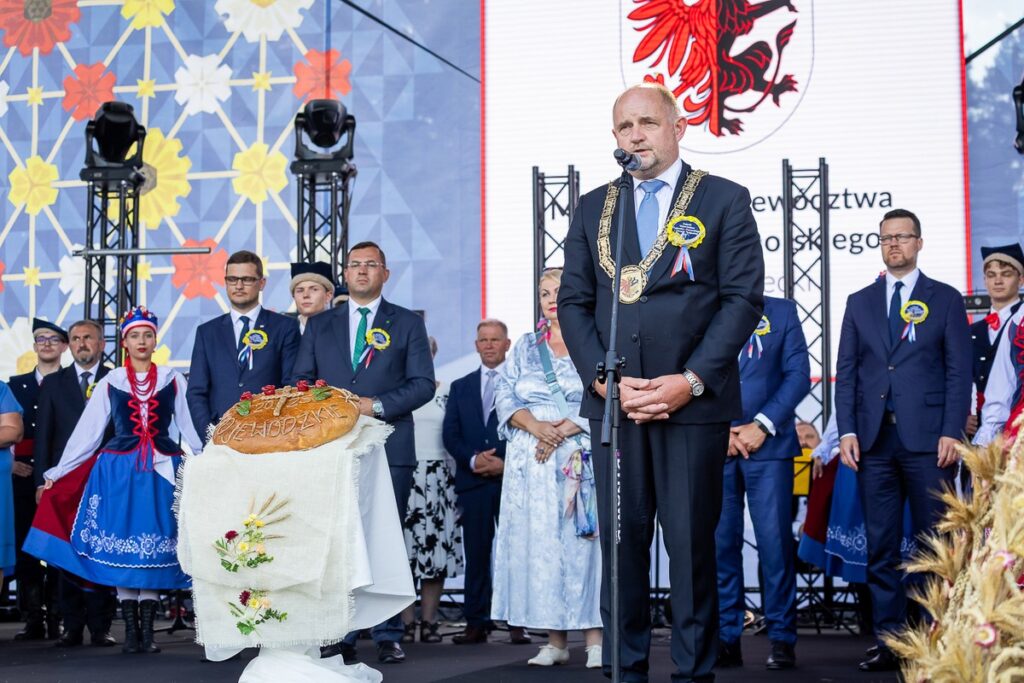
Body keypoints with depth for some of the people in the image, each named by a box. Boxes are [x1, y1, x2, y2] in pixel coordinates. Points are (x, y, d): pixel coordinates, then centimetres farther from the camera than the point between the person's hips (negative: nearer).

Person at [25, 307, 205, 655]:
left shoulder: (173, 380, 6)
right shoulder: (110, 383, 6)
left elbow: (190, 428, 7)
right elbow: (86, 432, 7)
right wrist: (57, 472, 5)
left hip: (162, 471, 0)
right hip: (118, 471, 0)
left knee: (155, 548, 0)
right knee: (121, 549, 0)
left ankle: (148, 631, 6)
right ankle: (131, 631, 7)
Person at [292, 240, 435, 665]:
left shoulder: (408, 324, 9)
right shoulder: (319, 326, 16)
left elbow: (423, 384, 1)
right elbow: (301, 382, 13)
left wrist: (377, 405, -11)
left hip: (389, 449, -2)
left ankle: (388, 637, 5)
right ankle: (340, 637, 6)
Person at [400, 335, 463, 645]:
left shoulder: (445, 393, 10)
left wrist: (455, 478, 6)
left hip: (438, 478, 1)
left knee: (437, 547, -2)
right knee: (403, 548, -5)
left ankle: (429, 621, 4)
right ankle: (407, 622, -1)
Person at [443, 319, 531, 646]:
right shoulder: (460, 387, 16)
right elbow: (450, 435, 9)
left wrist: (507, 464, -12)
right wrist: (472, 460, -9)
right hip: (473, 482, 3)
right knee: (476, 554, 3)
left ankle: (517, 623, 2)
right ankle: (476, 624, 5)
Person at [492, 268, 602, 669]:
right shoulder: (525, 347, 16)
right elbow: (505, 395, 7)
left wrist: (566, 429, -16)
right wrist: (534, 425, -11)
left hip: (582, 458, -3)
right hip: (531, 460, 3)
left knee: (583, 540, -8)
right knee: (538, 542, -1)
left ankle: (594, 638, -4)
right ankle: (554, 640, 4)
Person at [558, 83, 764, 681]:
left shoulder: (725, 200, 4)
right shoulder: (592, 208, 14)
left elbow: (744, 298, -3)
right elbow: (574, 302, 10)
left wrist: (691, 380, -12)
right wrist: (604, 379, -5)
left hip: (695, 401, -3)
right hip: (614, 400, 3)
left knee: (692, 544, 0)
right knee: (621, 542, 5)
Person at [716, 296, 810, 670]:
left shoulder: (783, 312, 11)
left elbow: (798, 375, 3)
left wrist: (762, 424, -7)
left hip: (768, 444, -1)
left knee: (775, 540, -5)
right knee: (720, 541, -2)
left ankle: (782, 637, 2)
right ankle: (726, 638, 4)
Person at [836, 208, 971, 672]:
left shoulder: (945, 299, 7)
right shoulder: (859, 302, 15)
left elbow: (959, 371, 1)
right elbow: (845, 371, 11)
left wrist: (951, 432, -9)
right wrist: (846, 431, 0)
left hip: (927, 438, -3)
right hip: (874, 440, 3)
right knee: (881, 547, 4)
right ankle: (889, 641, 9)